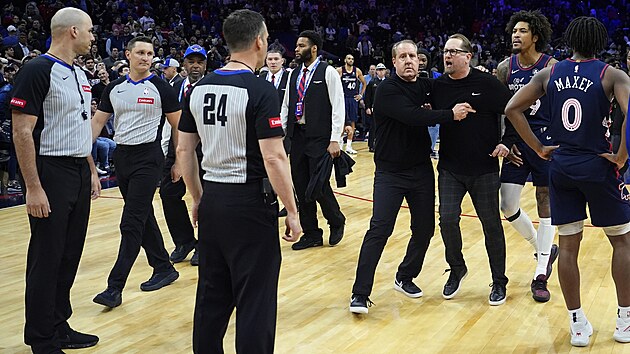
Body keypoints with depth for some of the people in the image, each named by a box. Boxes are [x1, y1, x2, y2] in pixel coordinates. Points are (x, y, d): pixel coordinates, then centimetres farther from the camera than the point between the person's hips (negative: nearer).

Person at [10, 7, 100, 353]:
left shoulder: (80, 74, 14)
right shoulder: (37, 71, -13)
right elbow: (22, 132, -17)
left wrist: (91, 170, 18)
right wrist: (33, 188, -20)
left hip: (80, 172, 9)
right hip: (51, 174, -9)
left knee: (70, 255, 14)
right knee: (46, 259, 0)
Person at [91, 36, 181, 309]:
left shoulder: (160, 87, -5)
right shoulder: (114, 88, 8)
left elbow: (178, 125, -1)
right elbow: (98, 122, 10)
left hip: (147, 158, -6)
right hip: (122, 155, 6)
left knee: (132, 222, -10)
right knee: (143, 217, 14)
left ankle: (115, 287, -9)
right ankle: (164, 268, 29)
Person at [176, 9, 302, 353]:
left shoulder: (199, 89, 6)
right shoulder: (260, 91, -13)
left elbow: (184, 150, 10)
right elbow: (273, 158, -18)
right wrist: (292, 211, -9)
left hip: (212, 200, 6)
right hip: (250, 202, -6)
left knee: (212, 294, 17)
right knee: (255, 299, 4)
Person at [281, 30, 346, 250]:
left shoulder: (328, 72, -5)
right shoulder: (294, 74, 13)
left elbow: (338, 107, -10)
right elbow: (286, 106, 16)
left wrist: (334, 140, -15)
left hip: (319, 138, -6)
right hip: (297, 137, 6)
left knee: (319, 185, -7)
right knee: (301, 187, 8)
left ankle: (336, 222, 22)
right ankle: (311, 234, 21)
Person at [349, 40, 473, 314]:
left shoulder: (424, 86, 7)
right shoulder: (387, 90, -12)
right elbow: (412, 116, -25)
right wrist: (451, 114, -22)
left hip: (421, 170, 6)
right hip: (390, 172, -6)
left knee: (424, 229, 9)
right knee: (379, 229, -12)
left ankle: (405, 278, 30)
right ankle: (360, 293, -6)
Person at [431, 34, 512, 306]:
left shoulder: (487, 83, -9)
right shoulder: (438, 86, 2)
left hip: (484, 170, -2)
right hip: (450, 169, 3)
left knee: (492, 225, 6)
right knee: (447, 219, -6)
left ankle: (499, 282, 23)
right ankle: (457, 269, 21)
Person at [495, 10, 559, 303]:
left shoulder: (551, 67, -6)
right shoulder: (505, 68, 4)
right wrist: (504, 142, -1)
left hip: (545, 141, -3)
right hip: (516, 143, 4)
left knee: (546, 203, 4)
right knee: (508, 206, -1)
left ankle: (540, 275, 12)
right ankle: (542, 249, 27)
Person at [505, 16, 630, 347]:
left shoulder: (549, 73, 4)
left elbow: (512, 109, -1)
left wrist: (539, 149, 4)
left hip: (560, 167, 3)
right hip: (598, 166, -3)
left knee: (568, 245, 9)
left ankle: (577, 325, 15)